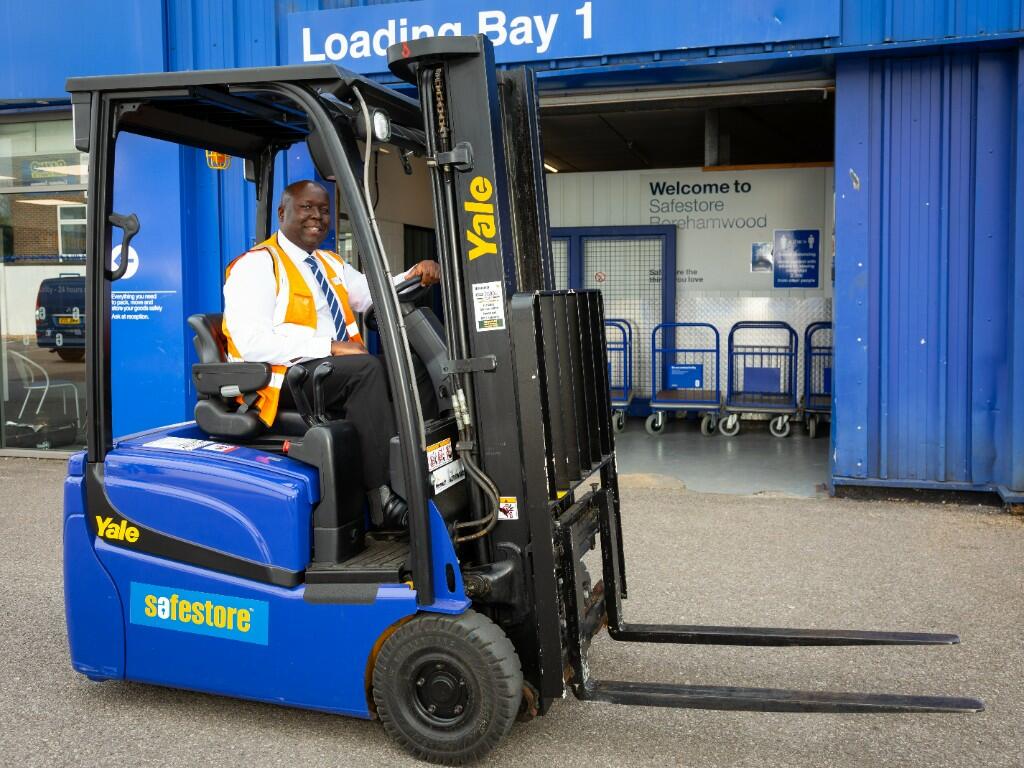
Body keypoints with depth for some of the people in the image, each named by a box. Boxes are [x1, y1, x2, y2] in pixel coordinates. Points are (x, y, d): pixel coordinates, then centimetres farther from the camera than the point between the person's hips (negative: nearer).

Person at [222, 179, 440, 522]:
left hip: (338, 372, 8)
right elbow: (253, 343, -17)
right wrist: (329, 347, -21)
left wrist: (415, 274, -6)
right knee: (366, 368, -31)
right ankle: (384, 494, -32)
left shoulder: (331, 264, 24)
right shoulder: (256, 264, -4)